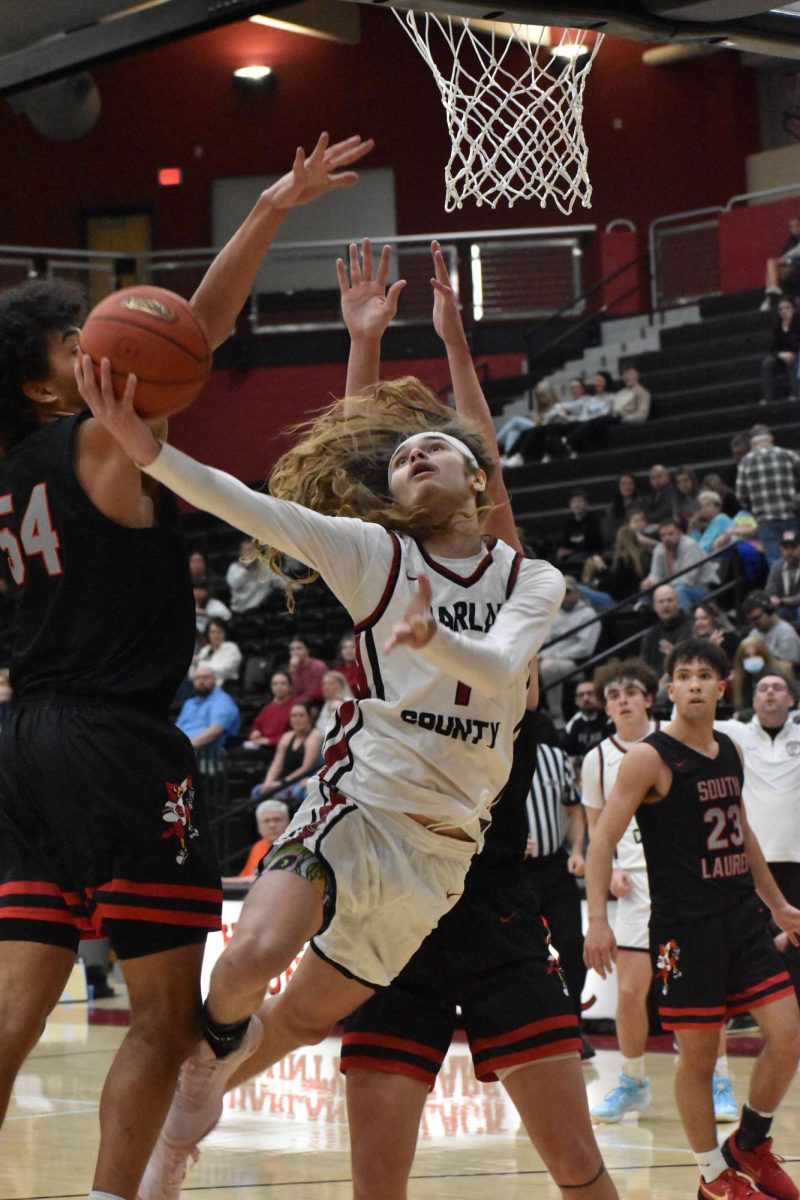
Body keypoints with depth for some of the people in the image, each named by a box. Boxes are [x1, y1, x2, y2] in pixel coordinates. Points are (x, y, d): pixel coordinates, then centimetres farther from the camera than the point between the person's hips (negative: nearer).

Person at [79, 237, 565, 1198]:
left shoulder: (533, 584, 8)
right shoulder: (374, 554, 2)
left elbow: (501, 663, -11)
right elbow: (257, 512, -13)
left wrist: (434, 640, -33)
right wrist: (146, 449, -29)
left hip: (448, 839, 3)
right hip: (360, 794, -3)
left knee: (308, 1014, 8)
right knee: (253, 958, -27)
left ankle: (206, 1089, 37)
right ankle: (204, 1067, 4)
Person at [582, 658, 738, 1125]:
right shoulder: (598, 760, 5)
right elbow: (597, 824, 17)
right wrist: (609, 871, 0)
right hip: (637, 884, 2)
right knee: (630, 992, -4)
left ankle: (721, 1084, 9)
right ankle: (633, 1083, 15)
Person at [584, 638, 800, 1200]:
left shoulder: (730, 752, 11)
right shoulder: (649, 758, -9)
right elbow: (603, 840, -12)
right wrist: (597, 919, -23)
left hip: (742, 916, 6)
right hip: (684, 925, -6)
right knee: (699, 1053, 0)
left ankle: (751, 1144, 19)